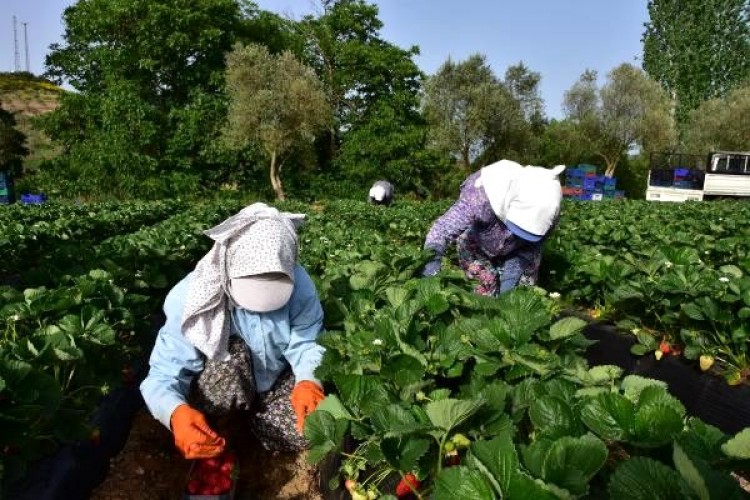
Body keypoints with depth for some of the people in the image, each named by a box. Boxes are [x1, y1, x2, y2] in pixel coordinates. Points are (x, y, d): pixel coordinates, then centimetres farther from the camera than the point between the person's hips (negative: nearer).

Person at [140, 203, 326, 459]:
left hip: (275, 381, 3)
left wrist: (308, 381, -40)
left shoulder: (298, 284, -25)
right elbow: (163, 376, -29)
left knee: (309, 431, -20)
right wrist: (177, 413, -53)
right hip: (215, 392, -2)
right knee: (233, 353, -35)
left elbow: (306, 344, -16)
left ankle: (252, 416, 13)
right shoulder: (189, 299, -31)